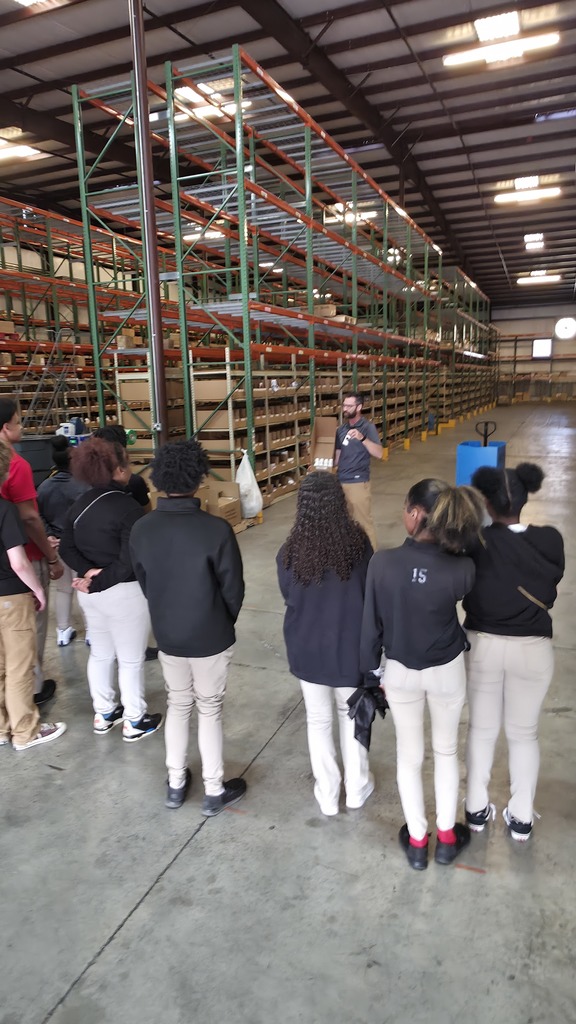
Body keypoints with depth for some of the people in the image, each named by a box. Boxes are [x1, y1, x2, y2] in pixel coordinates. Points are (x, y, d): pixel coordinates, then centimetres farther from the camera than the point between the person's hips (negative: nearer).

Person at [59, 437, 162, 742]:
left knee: (100, 652, 22)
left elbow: (66, 548, 4)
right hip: (124, 593, -7)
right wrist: (98, 583, -14)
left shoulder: (79, 504, 4)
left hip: (89, 591, 8)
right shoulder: (128, 508, -21)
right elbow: (129, 563, -24)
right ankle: (134, 722, 23)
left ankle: (104, 713, 37)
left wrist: (88, 572, -9)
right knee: (130, 659, 8)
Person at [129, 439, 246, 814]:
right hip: (211, 637, -3)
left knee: (178, 705, 23)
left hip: (167, 636, 4)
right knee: (210, 709, 14)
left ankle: (176, 783, 37)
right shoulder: (216, 529, -24)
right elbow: (233, 589, -14)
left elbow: (144, 583, 1)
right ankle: (215, 791, 29)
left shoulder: (141, 530, -12)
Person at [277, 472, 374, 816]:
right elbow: (371, 591, -5)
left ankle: (328, 794, 34)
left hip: (308, 648, 0)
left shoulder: (290, 552, -19)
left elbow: (288, 595, -2)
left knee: (319, 720, 19)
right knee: (352, 715, 22)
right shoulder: (358, 541, -18)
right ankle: (357, 788, 38)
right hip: (351, 646, 0)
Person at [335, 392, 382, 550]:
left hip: (358, 483, -6)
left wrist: (362, 438, -30)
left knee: (363, 522, -2)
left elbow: (379, 454, -18)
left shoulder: (367, 427, -7)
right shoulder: (341, 428, 10)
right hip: (340, 482, 6)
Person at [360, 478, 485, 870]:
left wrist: (371, 669, 3)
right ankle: (447, 837, 39)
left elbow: (371, 622, -12)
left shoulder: (383, 562, -24)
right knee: (447, 749, 24)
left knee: (409, 754, 20)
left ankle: (417, 841, 36)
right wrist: (456, 546, -4)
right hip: (447, 670, 0)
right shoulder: (460, 568, -23)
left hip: (400, 671, 0)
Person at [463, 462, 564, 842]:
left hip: (483, 645, 0)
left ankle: (477, 809, 33)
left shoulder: (476, 542, -17)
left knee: (482, 729, 18)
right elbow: (549, 591, 1)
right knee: (524, 733, 19)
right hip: (533, 649, 1)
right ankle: (522, 818, 32)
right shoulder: (551, 541, -12)